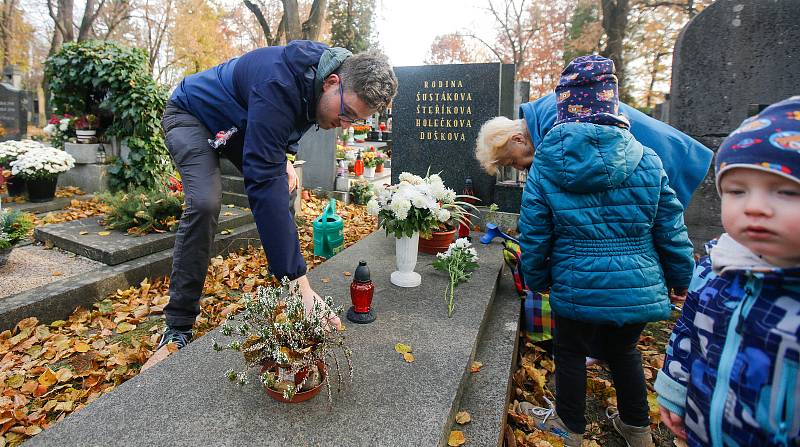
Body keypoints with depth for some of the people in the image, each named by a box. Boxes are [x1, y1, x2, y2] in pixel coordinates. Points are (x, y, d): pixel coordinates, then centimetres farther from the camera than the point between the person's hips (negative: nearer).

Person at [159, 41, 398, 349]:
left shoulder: (325, 76, -15)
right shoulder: (278, 86, -42)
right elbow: (264, 184, -48)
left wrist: (282, 158, -12)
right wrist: (299, 283, -51)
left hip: (239, 124, 8)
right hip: (190, 116, -7)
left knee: (286, 192, -6)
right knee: (205, 203, -28)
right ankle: (178, 324, -14)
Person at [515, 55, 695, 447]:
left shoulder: (545, 165, -11)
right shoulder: (646, 161, -7)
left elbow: (533, 234, -6)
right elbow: (671, 231, -2)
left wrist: (536, 280, 9)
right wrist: (682, 281, 12)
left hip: (576, 288, -2)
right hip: (639, 288, 3)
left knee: (570, 353, 19)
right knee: (624, 351, 25)